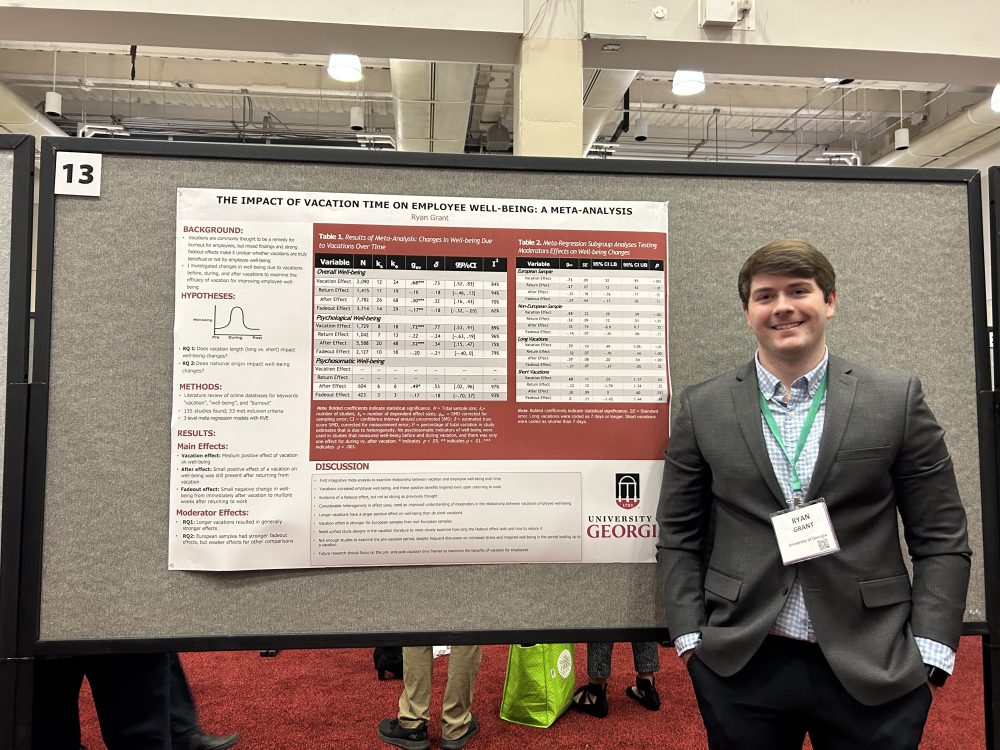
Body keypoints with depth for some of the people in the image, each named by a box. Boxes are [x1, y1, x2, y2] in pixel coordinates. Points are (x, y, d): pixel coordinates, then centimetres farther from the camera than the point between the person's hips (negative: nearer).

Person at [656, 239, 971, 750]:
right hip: (740, 669, 1)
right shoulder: (701, 409, 0)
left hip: (874, 673, 0)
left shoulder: (898, 401, -1)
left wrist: (929, 654, -5)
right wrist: (691, 640, -3)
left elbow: (941, 539, 1)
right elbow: (678, 539, 3)